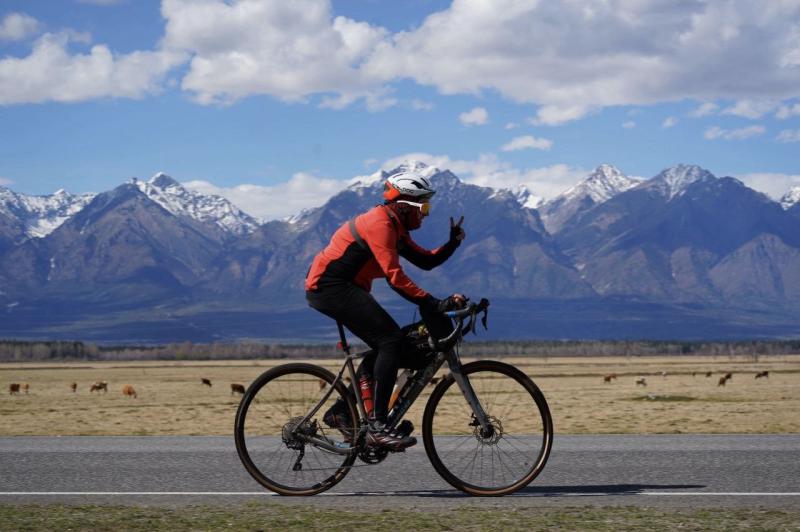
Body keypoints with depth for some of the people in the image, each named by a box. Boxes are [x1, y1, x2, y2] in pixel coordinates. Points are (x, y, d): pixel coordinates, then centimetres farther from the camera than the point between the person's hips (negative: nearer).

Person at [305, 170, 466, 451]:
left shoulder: (395, 228, 15)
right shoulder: (380, 223, -17)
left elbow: (426, 261, 14)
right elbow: (396, 278, -25)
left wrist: (453, 243, -2)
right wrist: (434, 304, -28)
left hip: (343, 288, 11)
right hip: (331, 287, -11)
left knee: (385, 345, 13)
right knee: (391, 339, -17)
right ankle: (378, 426, -20)